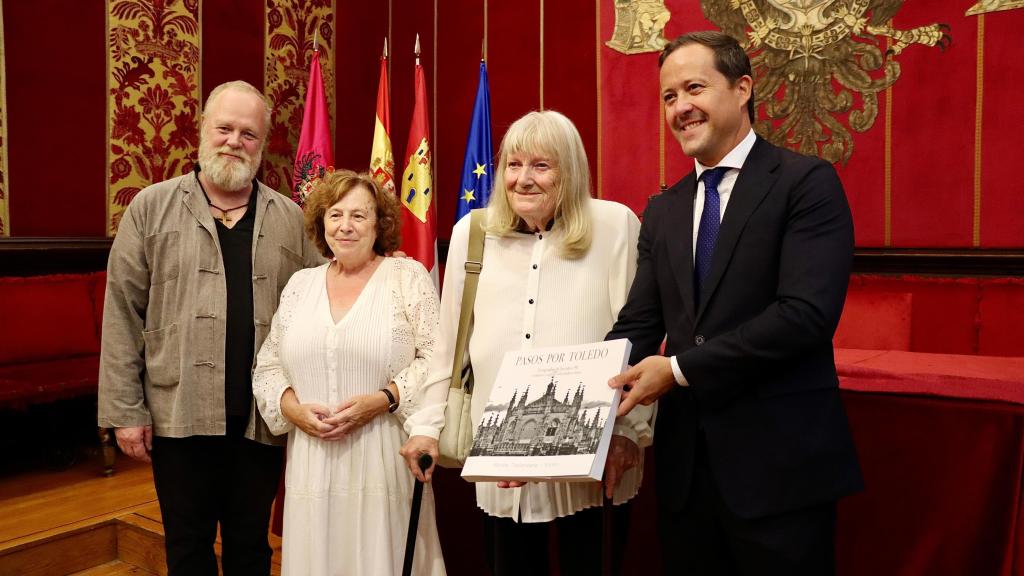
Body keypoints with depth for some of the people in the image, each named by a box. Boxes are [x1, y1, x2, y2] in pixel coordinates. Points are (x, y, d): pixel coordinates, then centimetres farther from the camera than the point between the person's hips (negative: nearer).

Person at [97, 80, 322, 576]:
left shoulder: (290, 219, 5)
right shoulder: (152, 208, 1)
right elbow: (122, 314, -1)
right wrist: (124, 409, -4)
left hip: (262, 419, 1)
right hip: (179, 416, -1)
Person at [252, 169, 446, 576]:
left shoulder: (408, 277, 0)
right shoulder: (300, 284, 11)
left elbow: (437, 361, -5)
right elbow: (267, 367, 12)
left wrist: (382, 400, -16)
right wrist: (293, 409, -5)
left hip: (384, 462, -3)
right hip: (312, 465, 3)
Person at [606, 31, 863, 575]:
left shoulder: (807, 182, -7)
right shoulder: (663, 211, 10)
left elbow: (807, 313, -19)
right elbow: (637, 326, 4)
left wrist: (680, 368, -17)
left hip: (780, 460, -5)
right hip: (685, 460, 5)